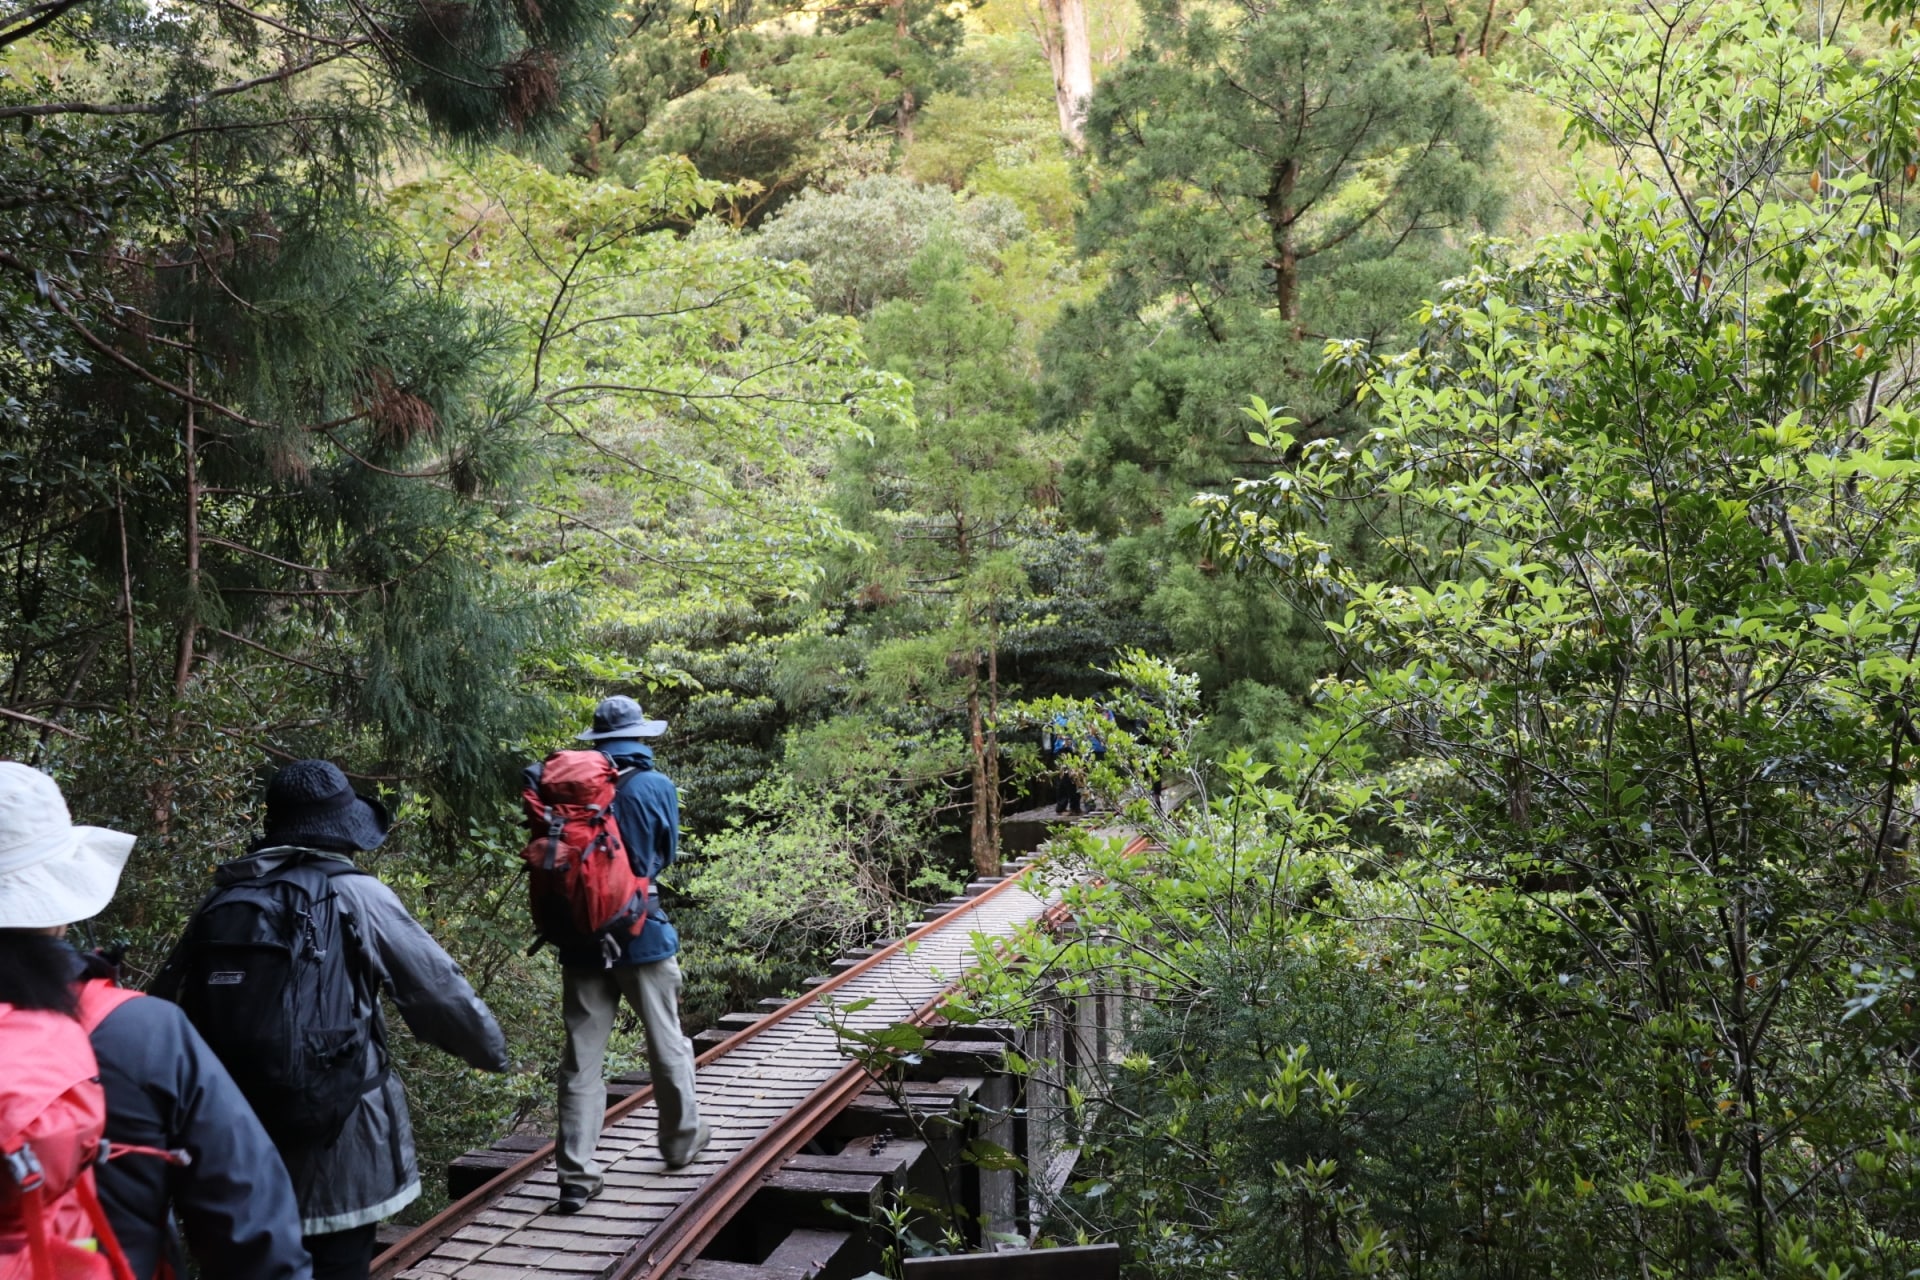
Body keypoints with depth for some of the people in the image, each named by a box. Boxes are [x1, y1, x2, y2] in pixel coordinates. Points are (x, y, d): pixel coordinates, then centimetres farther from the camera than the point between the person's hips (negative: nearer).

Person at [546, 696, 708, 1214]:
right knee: (667, 1044, 15)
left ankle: (577, 1176, 5)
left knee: (582, 1056, 5)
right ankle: (682, 1140, 31)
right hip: (641, 932, -2)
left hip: (581, 933, 2)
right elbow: (667, 853, 6)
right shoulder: (656, 786, -7)